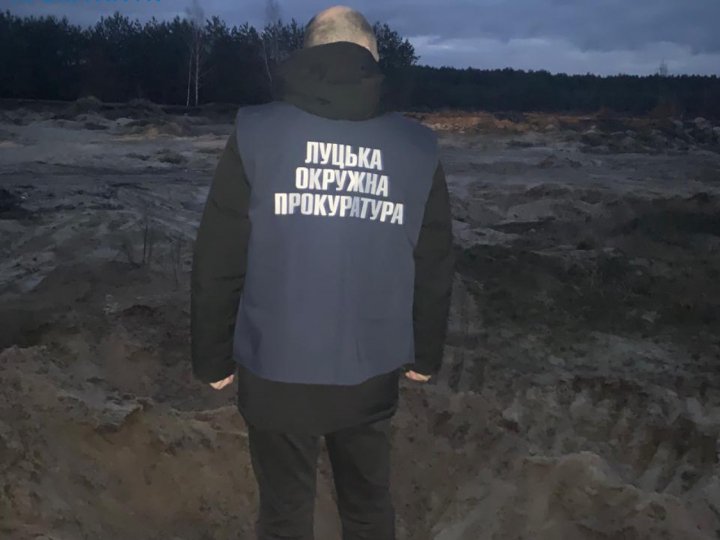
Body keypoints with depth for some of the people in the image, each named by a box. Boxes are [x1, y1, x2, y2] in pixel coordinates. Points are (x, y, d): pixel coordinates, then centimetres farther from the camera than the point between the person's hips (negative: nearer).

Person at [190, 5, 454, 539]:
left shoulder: (256, 133, -8)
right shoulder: (417, 147, -3)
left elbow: (217, 261, -8)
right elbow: (435, 268, 3)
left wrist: (213, 356, 4)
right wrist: (426, 354, 16)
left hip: (277, 369, -1)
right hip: (372, 372, 2)